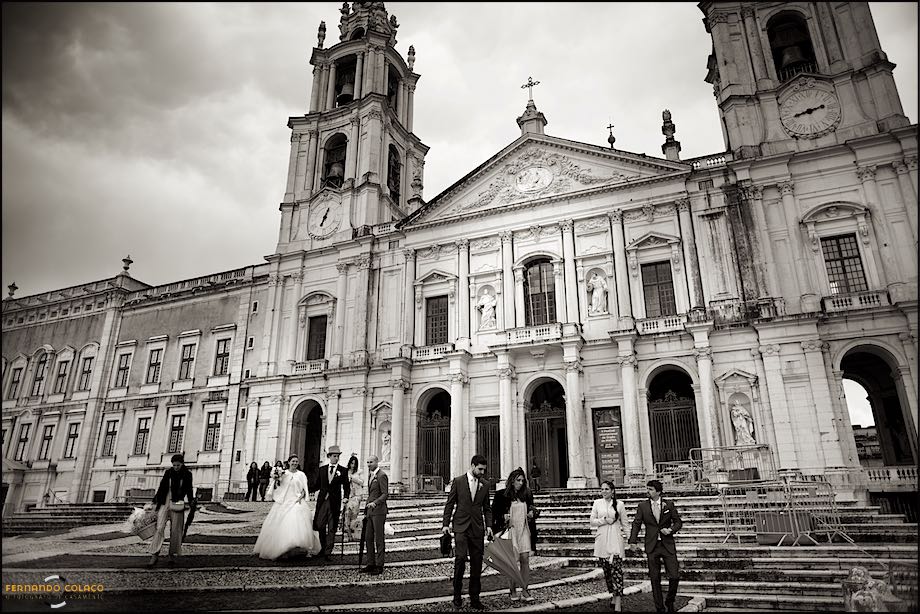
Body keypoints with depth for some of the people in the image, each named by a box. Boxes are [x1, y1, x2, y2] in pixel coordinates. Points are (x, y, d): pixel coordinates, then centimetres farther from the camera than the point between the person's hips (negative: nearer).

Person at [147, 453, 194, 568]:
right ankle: (155, 555, -8)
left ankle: (173, 556, 10)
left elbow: (189, 490, 9)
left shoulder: (187, 475, 2)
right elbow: (161, 487, 7)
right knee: (159, 528, -10)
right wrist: (155, 500, 5)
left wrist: (190, 503, 6)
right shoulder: (168, 472, 3)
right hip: (165, 503, 1)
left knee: (175, 531, 1)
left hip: (177, 505, -1)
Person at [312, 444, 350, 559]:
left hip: (335, 502, -2)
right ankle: (323, 548, 28)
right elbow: (318, 484, 14)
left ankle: (327, 552, 8)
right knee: (320, 525, 7)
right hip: (322, 500, 2)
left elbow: (346, 486, -1)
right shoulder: (322, 469, 9)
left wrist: (346, 497, -15)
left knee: (332, 528, 1)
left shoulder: (342, 470, 1)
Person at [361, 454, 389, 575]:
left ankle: (379, 566, 6)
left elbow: (385, 494, -15)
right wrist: (366, 511, 19)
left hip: (379, 511, -8)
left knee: (379, 539, -2)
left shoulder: (382, 475, -11)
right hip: (370, 511, 9)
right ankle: (371, 564, 20)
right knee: (368, 538, 10)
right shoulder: (370, 475, 16)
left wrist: (375, 503, -28)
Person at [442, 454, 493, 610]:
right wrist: (446, 524, -4)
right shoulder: (458, 481, 0)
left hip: (477, 529, 3)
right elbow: (449, 504, 2)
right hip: (461, 527, -3)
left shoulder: (484, 486, 9)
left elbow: (487, 508, 14)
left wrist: (488, 525, 1)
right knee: (460, 558, -15)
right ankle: (457, 594, 4)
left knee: (477, 564, 4)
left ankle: (474, 599, 16)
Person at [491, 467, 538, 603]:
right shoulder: (501, 495, -4)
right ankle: (513, 591, 17)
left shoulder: (526, 495, 8)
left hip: (524, 531, 3)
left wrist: (532, 513, 0)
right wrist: (503, 517, -17)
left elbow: (532, 509, 21)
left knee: (525, 559, -3)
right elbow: (494, 512, 0)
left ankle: (525, 591, 4)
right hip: (509, 531, -3)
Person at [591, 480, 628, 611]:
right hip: (602, 541, 2)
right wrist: (604, 520, -9)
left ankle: (617, 605, -9)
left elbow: (624, 523, 9)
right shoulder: (597, 503, 5)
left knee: (616, 570, -10)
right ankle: (612, 595, 27)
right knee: (606, 570, 8)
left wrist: (625, 536, 6)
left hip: (615, 540, -2)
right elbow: (592, 522, 5)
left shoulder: (620, 504, 2)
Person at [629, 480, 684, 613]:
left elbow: (678, 522, 8)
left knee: (674, 576, -3)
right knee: (655, 579, 4)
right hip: (652, 547, 0)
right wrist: (633, 541, -7)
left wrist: (671, 530, -12)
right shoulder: (642, 506, 1)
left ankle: (670, 602, 23)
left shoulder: (669, 504, 1)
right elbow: (636, 523, 2)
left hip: (668, 545, 0)